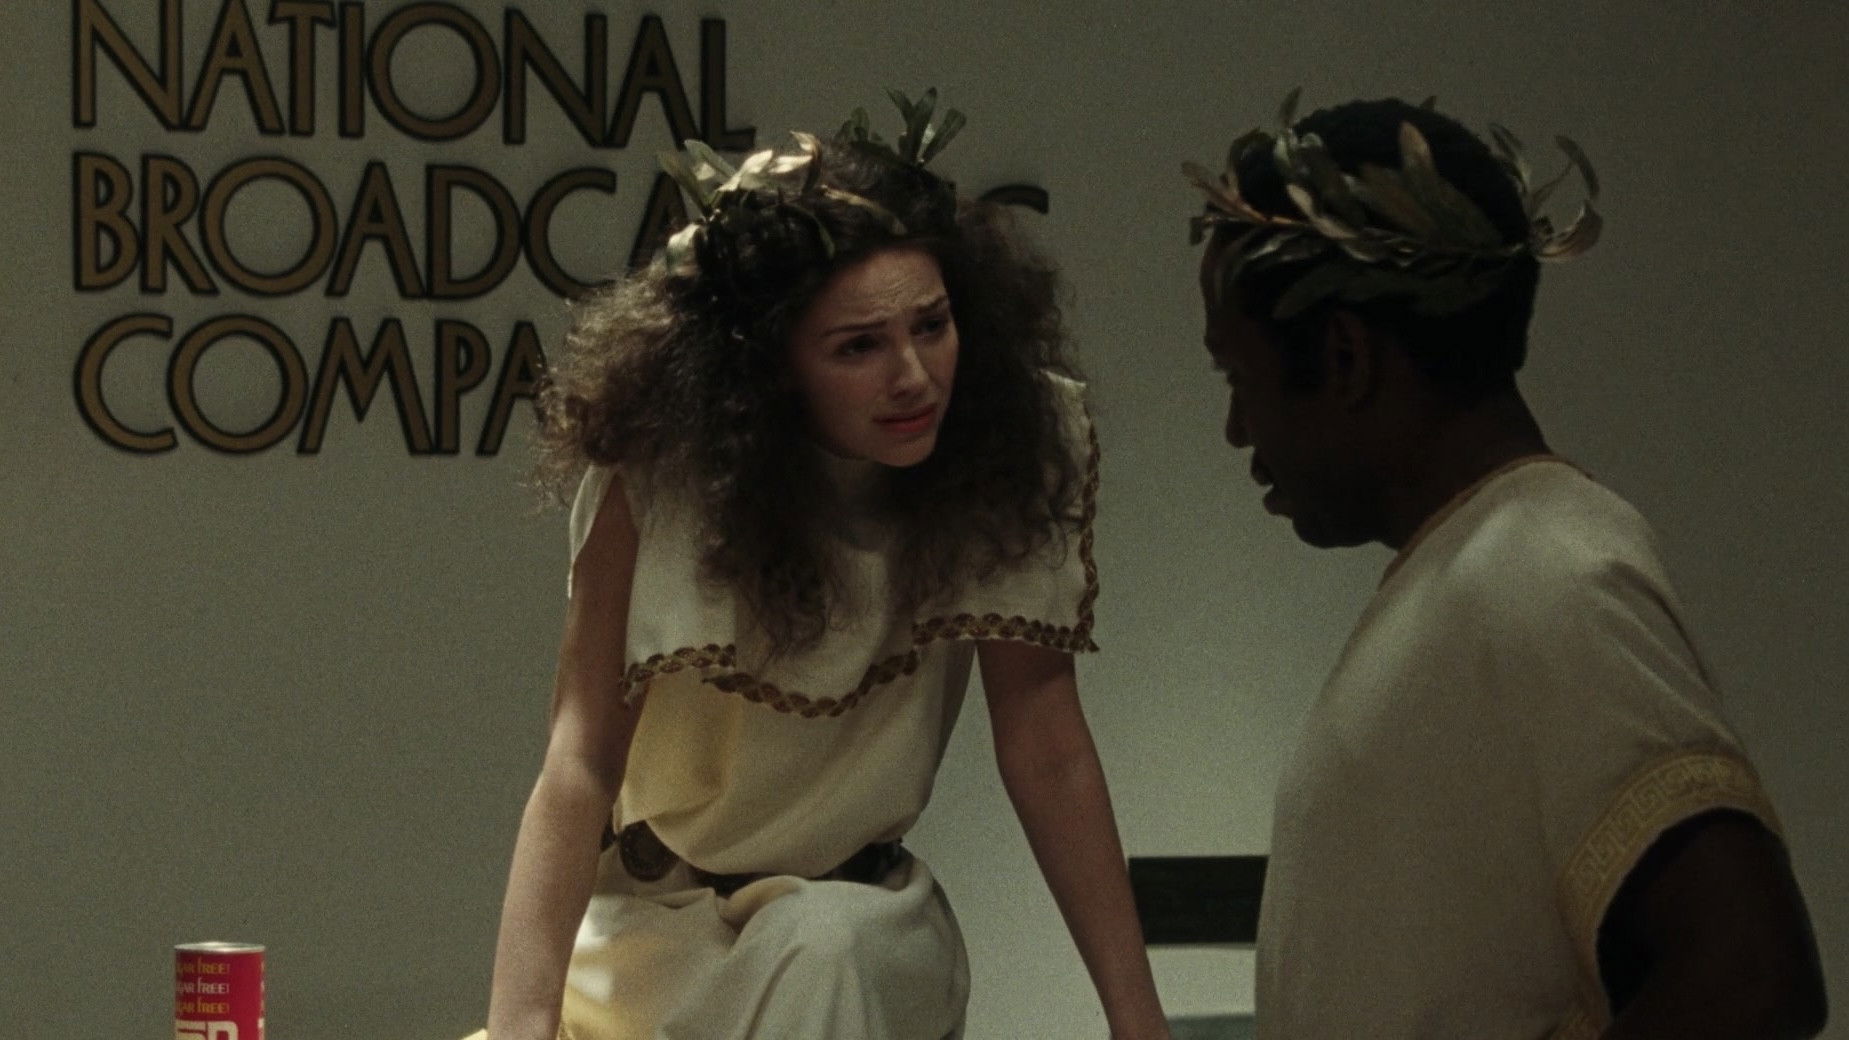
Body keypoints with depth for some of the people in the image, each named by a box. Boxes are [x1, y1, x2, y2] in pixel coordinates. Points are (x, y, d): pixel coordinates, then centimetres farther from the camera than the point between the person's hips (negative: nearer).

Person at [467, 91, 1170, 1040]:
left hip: (860, 916, 1)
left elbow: (1044, 741, -12)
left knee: (824, 945, -30)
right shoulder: (658, 473, -20)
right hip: (655, 918, -1)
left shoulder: (1015, 446, -15)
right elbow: (581, 762, -26)